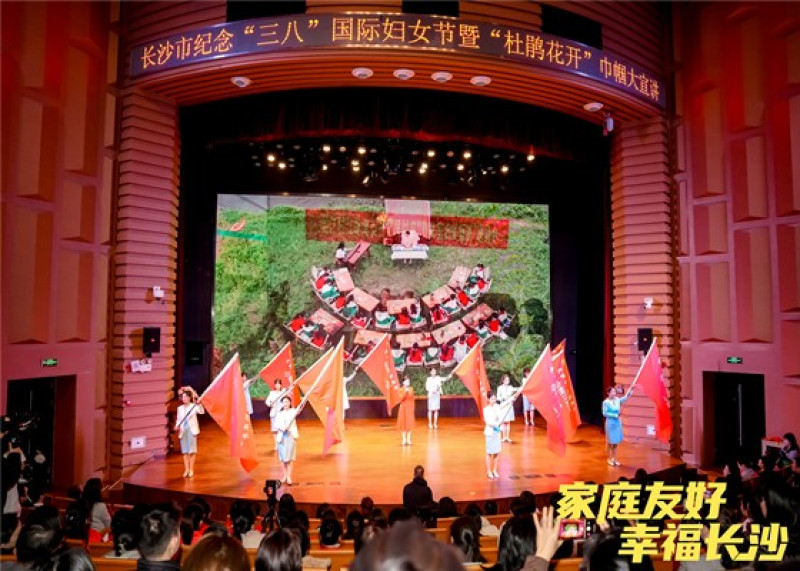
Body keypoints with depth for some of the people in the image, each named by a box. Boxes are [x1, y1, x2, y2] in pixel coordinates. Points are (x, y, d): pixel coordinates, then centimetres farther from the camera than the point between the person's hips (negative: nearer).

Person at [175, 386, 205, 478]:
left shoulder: (194, 406, -3)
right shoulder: (180, 408, 11)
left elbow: (201, 412, -20)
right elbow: (178, 419, 12)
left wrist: (199, 404, -37)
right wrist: (177, 426, -8)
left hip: (191, 430, -4)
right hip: (183, 431, 4)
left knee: (192, 450, 0)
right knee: (185, 451, 6)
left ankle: (191, 469, 7)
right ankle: (186, 469, 13)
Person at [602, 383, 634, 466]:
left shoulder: (617, 400, 2)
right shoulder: (606, 402, -13)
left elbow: (626, 397, -1)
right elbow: (604, 413, -14)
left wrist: (630, 390, -14)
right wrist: (614, 415, -17)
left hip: (617, 422, 6)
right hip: (610, 422, -6)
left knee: (616, 442, 12)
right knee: (610, 442, 4)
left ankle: (614, 459, 22)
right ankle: (610, 459, 15)